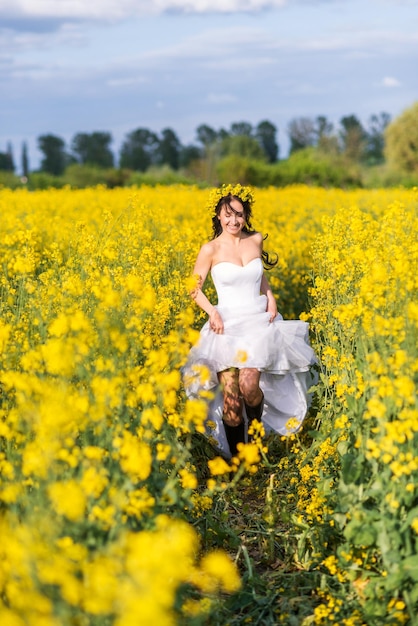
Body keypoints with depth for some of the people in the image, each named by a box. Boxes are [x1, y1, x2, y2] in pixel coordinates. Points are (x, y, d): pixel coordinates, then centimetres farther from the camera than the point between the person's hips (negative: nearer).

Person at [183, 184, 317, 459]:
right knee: (230, 397, -13)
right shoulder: (210, 249, -4)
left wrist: (270, 297, 7)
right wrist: (212, 312, -12)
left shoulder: (256, 240, 5)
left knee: (249, 383, -23)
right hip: (228, 324, -1)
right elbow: (195, 289, 4)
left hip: (259, 321, 2)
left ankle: (255, 436, 7)